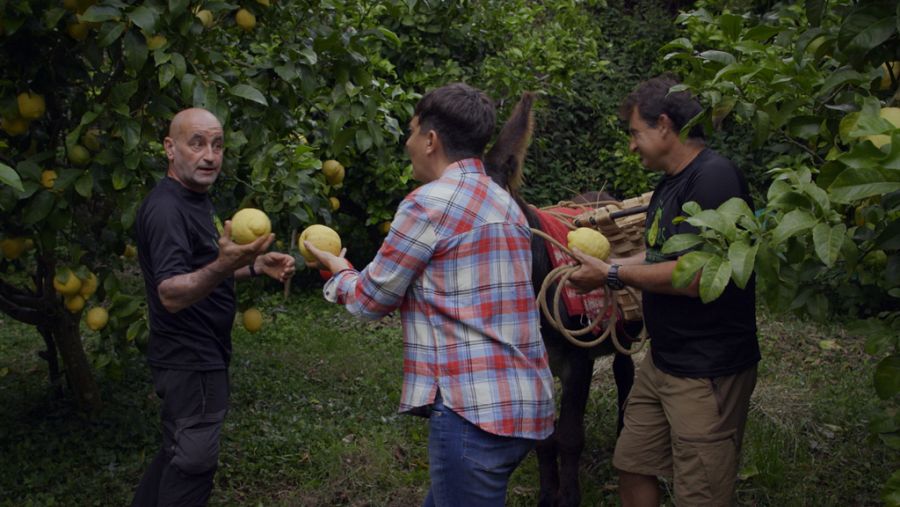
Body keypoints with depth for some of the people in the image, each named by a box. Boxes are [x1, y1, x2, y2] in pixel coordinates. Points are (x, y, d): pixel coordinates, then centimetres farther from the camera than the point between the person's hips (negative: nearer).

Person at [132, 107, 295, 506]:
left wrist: (255, 266, 6)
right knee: (194, 460, -2)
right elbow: (171, 294, -32)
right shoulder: (166, 208, -21)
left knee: (178, 452, 20)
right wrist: (223, 266, -49)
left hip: (198, 357, 10)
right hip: (190, 360, -10)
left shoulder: (195, 200, 11)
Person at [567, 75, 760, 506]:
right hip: (662, 362, 10)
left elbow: (695, 274, -25)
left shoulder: (714, 177, -19)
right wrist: (601, 268, 7)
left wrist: (612, 274, -15)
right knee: (633, 468, 16)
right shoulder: (670, 185, 13)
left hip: (707, 371, -10)